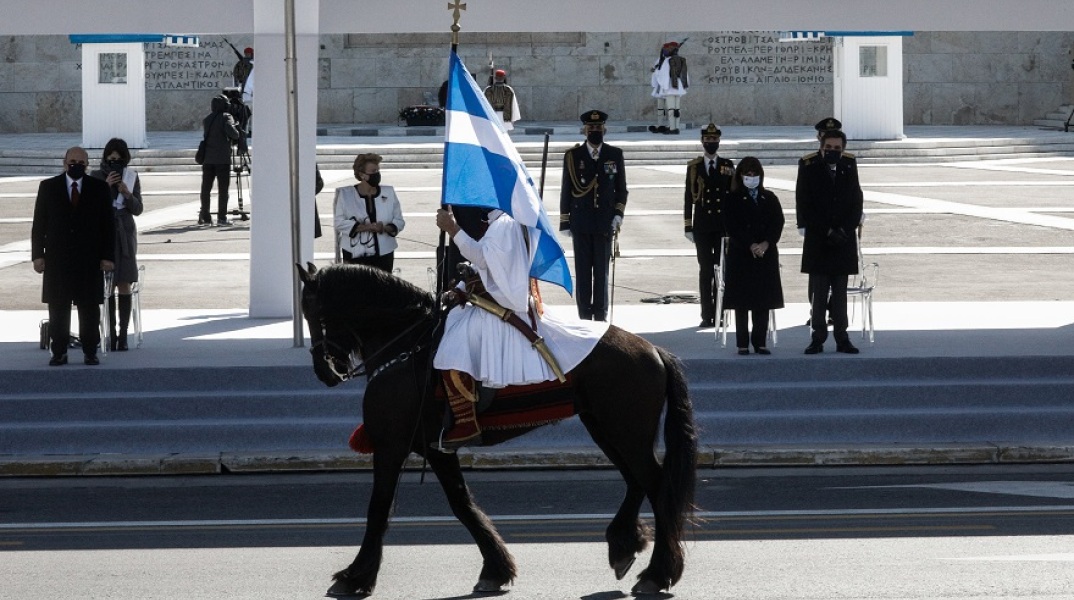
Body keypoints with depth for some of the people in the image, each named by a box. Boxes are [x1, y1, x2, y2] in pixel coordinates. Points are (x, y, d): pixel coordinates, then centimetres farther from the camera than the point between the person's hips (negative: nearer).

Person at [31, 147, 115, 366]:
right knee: (58, 308, 1)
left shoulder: (99, 188, 4)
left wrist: (107, 256, -3)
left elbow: (108, 224, 4)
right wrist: (37, 254, -2)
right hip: (57, 259, 0)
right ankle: (59, 352, 5)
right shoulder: (48, 187, 6)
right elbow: (39, 223, 5)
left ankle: (90, 352, 9)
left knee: (89, 307, 2)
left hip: (89, 259, 0)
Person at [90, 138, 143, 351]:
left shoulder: (132, 177, 3)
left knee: (124, 284, -2)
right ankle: (111, 333, 2)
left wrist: (127, 194, -15)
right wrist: (106, 186, -19)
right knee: (108, 285, -1)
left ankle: (123, 334, -1)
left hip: (125, 233, 1)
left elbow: (138, 209, 3)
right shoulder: (97, 177, -1)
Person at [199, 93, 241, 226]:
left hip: (207, 159, 5)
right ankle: (221, 217, -4)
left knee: (206, 188, 9)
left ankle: (204, 216, 10)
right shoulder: (226, 117, -5)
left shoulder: (206, 119, 13)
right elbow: (231, 131, -20)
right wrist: (236, 135, 1)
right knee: (223, 188, -1)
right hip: (222, 159, -5)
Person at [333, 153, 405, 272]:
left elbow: (399, 221, 8)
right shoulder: (345, 195, 0)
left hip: (384, 254, 2)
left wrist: (385, 228, -15)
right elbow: (339, 222, -8)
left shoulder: (388, 193, 8)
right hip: (355, 255, -2)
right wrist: (366, 227, -19)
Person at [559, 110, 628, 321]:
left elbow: (621, 189, 11)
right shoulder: (572, 156, 5)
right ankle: (584, 317, 3)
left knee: (602, 272, 2)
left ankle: (600, 317, 7)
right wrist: (565, 223, 3)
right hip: (581, 223, 0)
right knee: (582, 272, 0)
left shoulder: (615, 155, 7)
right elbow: (566, 191, 6)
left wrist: (618, 215, -3)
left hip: (604, 223, 0)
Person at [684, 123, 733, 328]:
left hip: (724, 225, 0)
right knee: (705, 270, -1)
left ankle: (720, 314, 3)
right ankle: (707, 315, 1)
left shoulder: (728, 166, 8)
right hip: (702, 226, 0)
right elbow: (689, 198, 6)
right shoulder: (694, 167, 6)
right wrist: (688, 227, 0)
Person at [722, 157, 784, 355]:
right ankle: (743, 344, 1)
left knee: (764, 301, 2)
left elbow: (778, 223, 3)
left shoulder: (769, 199, 11)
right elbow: (732, 227, -6)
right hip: (741, 255, -3)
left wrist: (765, 244, -13)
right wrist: (751, 246, -16)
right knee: (742, 302, -3)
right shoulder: (734, 200, 2)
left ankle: (760, 342, 8)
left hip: (767, 255, 3)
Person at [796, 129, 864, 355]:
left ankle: (842, 338, 7)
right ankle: (818, 338, 1)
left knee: (840, 292, 5)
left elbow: (856, 203, 7)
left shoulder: (849, 168, 7)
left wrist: (844, 231, -7)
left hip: (843, 241, 2)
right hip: (817, 241, -2)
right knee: (818, 293, -2)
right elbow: (804, 207, -4)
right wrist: (827, 232, -11)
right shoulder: (809, 170, 0)